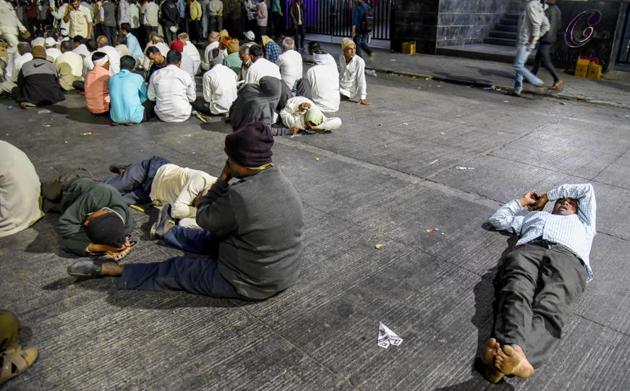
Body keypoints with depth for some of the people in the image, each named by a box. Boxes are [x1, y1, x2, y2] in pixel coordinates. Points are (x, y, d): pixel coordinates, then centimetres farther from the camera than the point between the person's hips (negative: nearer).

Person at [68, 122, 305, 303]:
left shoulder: (240, 196, -31)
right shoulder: (281, 181, -3)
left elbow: (204, 219, -12)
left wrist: (222, 180, -7)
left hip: (251, 283, -8)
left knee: (178, 270, 6)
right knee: (215, 237, 28)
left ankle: (109, 270, 21)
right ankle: (169, 231, 53)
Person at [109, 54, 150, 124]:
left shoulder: (112, 78, 6)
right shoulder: (137, 77, -6)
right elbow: (145, 96, 6)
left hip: (116, 118, 4)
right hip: (134, 117, -4)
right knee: (150, 104, 20)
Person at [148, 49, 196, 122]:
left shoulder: (155, 75, 0)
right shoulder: (185, 75, -6)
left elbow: (151, 97, 6)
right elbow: (192, 98, 1)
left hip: (162, 116, 1)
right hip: (182, 116, -1)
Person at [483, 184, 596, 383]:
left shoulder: (583, 223, 47)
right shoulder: (534, 215, 46)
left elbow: (587, 189, 43)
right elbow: (498, 219, 43)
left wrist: (548, 195, 46)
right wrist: (522, 201, 53)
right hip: (527, 250, 1)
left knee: (550, 308, -36)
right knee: (516, 295, -37)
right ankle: (513, 349, -65)